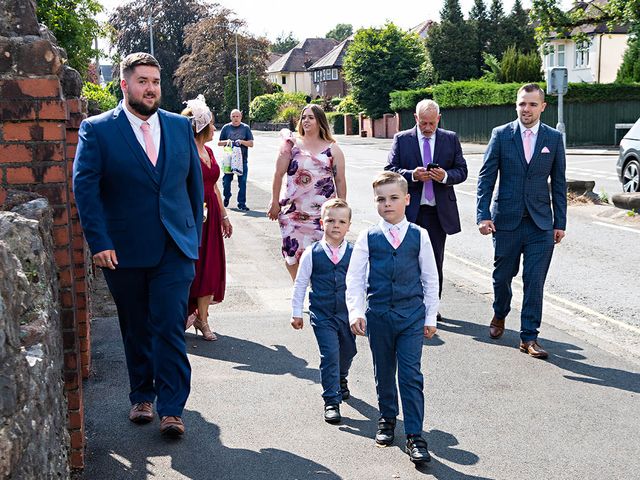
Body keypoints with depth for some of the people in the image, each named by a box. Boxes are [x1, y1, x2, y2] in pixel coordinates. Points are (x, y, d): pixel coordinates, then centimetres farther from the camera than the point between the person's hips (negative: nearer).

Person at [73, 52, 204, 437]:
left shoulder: (180, 127, 8)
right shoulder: (97, 130, -2)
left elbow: (194, 183, 13)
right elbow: (85, 187, -7)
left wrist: (195, 236, 10)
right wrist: (99, 243, -14)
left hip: (175, 249, 1)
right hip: (124, 251, -1)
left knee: (170, 327, -5)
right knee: (136, 329, 13)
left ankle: (171, 409, 2)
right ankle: (142, 397, 30)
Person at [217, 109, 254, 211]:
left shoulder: (246, 128, 5)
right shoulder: (226, 127, 7)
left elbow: (251, 144, 4)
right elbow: (219, 143, 12)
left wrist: (242, 142, -14)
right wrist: (226, 142, -9)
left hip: (242, 159, -1)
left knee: (242, 182, -2)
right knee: (226, 181, 2)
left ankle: (241, 203, 5)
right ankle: (226, 198, 28)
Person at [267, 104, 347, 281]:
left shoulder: (332, 149, 6)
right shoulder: (291, 144, 6)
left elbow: (340, 181, 7)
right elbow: (279, 174, 4)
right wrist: (275, 203, 1)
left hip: (323, 212, 0)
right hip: (293, 211, 1)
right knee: (293, 253, -1)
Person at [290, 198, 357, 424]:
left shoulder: (354, 253, -4)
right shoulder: (312, 253, -6)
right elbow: (300, 283, 2)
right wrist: (296, 312, 4)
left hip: (347, 313, 3)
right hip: (322, 315, -2)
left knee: (348, 351, 18)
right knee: (329, 355, -8)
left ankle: (340, 378, 50)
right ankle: (331, 401, 2)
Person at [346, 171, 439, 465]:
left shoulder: (418, 235, 0)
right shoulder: (368, 238, -1)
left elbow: (430, 278, 5)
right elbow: (354, 278, -1)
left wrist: (431, 316, 4)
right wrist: (355, 312, -13)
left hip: (412, 314, -1)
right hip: (379, 315, 1)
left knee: (411, 375, -4)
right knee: (384, 372, 15)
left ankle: (414, 436, 1)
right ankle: (387, 418, 37)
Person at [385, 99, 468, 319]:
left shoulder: (451, 139, 7)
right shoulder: (401, 139, 3)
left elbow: (462, 171, 5)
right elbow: (390, 169, -1)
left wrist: (445, 176, -16)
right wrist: (412, 175, -19)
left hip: (439, 210, 2)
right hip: (410, 210, -1)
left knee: (436, 260, 8)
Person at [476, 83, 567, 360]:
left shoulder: (554, 138, 4)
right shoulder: (501, 135, 0)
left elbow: (559, 183, 7)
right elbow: (486, 178, -1)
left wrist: (560, 223, 4)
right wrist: (483, 215, -11)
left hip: (541, 223, 0)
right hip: (506, 220, 0)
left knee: (535, 282, -3)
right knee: (502, 275, 13)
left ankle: (529, 337, 7)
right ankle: (500, 315, 41)